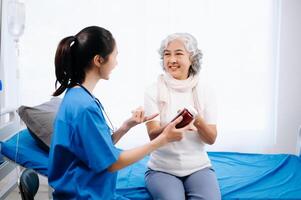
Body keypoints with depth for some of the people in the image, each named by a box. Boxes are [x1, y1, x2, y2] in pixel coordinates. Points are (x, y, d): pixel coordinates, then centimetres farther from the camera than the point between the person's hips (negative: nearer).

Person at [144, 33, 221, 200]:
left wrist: (198, 122, -25)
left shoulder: (204, 90, -1)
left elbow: (211, 139, -3)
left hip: (198, 167, 1)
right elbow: (153, 135, -14)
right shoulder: (153, 91, -5)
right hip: (162, 169, -1)